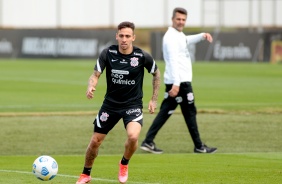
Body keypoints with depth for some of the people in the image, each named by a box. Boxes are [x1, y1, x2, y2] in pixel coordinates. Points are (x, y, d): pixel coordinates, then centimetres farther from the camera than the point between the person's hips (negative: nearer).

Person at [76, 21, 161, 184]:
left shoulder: (142, 56, -13)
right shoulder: (108, 53, -11)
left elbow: (156, 74, 4)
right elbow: (96, 75, -9)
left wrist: (154, 99, 4)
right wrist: (91, 86, -32)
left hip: (133, 105, -2)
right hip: (111, 103, 2)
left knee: (133, 136, -28)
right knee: (95, 141, 6)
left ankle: (124, 164, 5)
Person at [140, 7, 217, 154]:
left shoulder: (179, 35, 17)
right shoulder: (171, 37, -14)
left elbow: (187, 40, 42)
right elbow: (173, 61, -23)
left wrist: (202, 36, 26)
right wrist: (176, 84, -30)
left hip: (176, 82, 10)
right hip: (180, 81, -10)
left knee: (165, 112, 7)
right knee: (190, 113, -1)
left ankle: (148, 142, 1)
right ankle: (199, 147, 7)